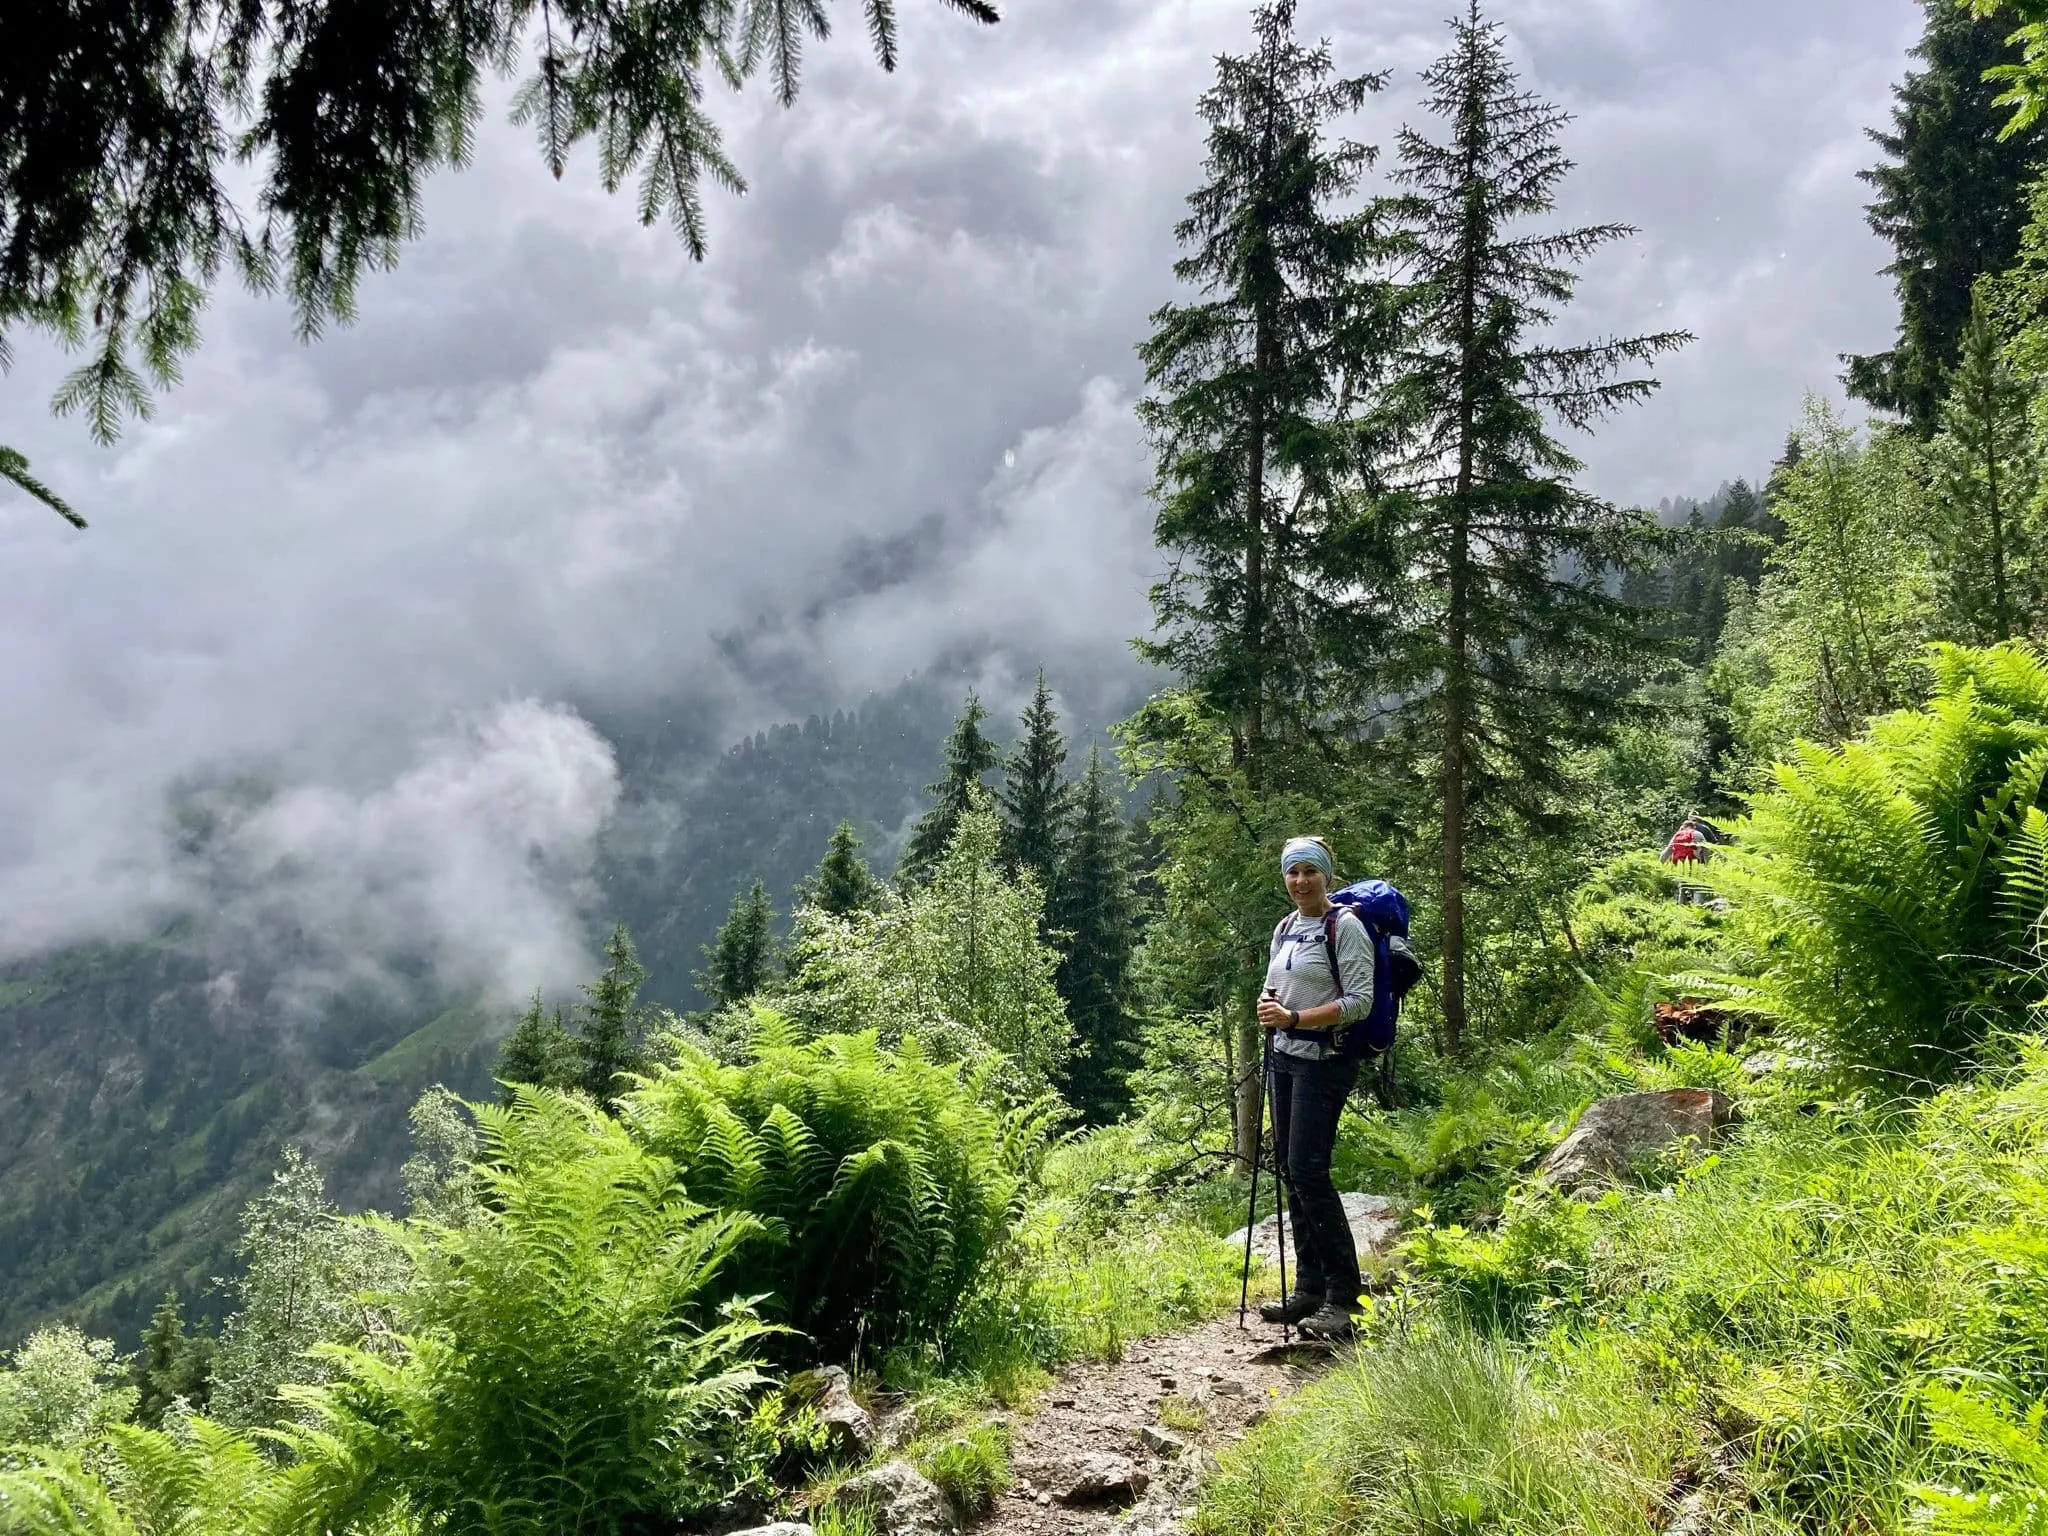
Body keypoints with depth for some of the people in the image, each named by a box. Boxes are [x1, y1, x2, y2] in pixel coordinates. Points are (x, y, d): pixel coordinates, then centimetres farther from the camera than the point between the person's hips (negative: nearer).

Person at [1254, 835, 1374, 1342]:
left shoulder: (1345, 925, -9)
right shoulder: (1284, 928, 14)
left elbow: (1360, 1001, -15)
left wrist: (1296, 1018, -21)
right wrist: (1268, 1006, -2)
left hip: (1325, 1060, -8)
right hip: (1285, 1058, 8)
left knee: (1308, 1170, -14)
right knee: (1289, 1169, 8)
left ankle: (1341, 1296, -6)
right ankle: (1309, 1288, 17)